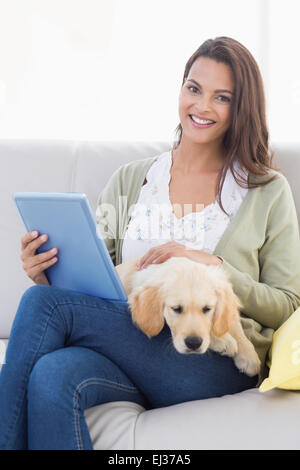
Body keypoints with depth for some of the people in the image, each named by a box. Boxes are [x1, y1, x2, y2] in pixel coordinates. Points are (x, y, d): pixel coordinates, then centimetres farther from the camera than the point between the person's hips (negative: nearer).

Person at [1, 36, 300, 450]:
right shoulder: (128, 181, 17)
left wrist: (211, 266, -11)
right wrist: (49, 276, -8)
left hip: (218, 365, -2)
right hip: (128, 344, 3)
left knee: (42, 305, -24)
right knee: (53, 376, -36)